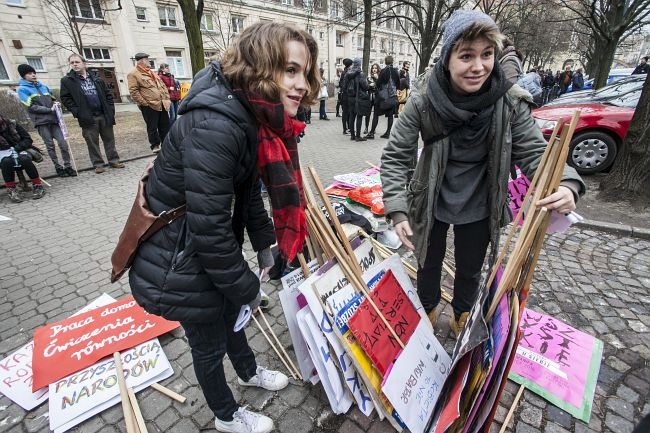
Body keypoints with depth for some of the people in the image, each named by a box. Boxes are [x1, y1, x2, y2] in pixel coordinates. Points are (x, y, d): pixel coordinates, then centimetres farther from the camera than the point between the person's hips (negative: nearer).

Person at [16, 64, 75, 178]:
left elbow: (53, 99, 24)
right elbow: (32, 107, -7)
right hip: (41, 121, -3)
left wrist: (56, 103, 1)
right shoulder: (22, 89, 2)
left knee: (63, 143, -4)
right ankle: (58, 167, 6)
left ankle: (67, 166, 2)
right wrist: (50, 109, -13)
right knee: (50, 145, 0)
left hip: (53, 119, 3)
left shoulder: (43, 86, 16)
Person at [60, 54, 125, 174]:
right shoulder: (67, 81, 3)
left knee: (109, 139, 7)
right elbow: (65, 98, 0)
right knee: (92, 142, 2)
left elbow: (108, 93, 13)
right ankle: (98, 164, 9)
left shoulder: (96, 79, 11)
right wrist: (77, 112, -11)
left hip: (104, 115, 2)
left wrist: (110, 109, 1)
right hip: (87, 118, -2)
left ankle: (114, 160, 16)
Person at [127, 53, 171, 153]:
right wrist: (144, 103, -16)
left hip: (162, 104, 7)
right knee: (152, 127, 1)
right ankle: (155, 146, 13)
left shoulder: (151, 72, 21)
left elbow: (163, 85, 21)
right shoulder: (133, 74, -4)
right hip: (149, 106, -7)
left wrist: (167, 98, 10)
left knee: (165, 126, 10)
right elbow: (133, 91, -11)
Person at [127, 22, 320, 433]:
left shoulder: (254, 116, -2)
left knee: (229, 316, 30)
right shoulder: (215, 124, -32)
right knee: (209, 343, 17)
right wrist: (247, 287, -16)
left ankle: (249, 372, 60)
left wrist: (265, 242, 12)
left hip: (210, 245, 8)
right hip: (180, 264, -8)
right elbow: (208, 228, -30)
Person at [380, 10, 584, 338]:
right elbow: (395, 157, -17)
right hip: (431, 204, -1)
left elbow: (534, 152, -10)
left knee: (470, 270, 21)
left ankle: (461, 317, 53)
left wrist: (566, 185, -32)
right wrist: (397, 211, -27)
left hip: (479, 208, 1)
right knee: (429, 263, 21)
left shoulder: (510, 101, -16)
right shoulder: (423, 99, -21)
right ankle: (427, 311, 52)